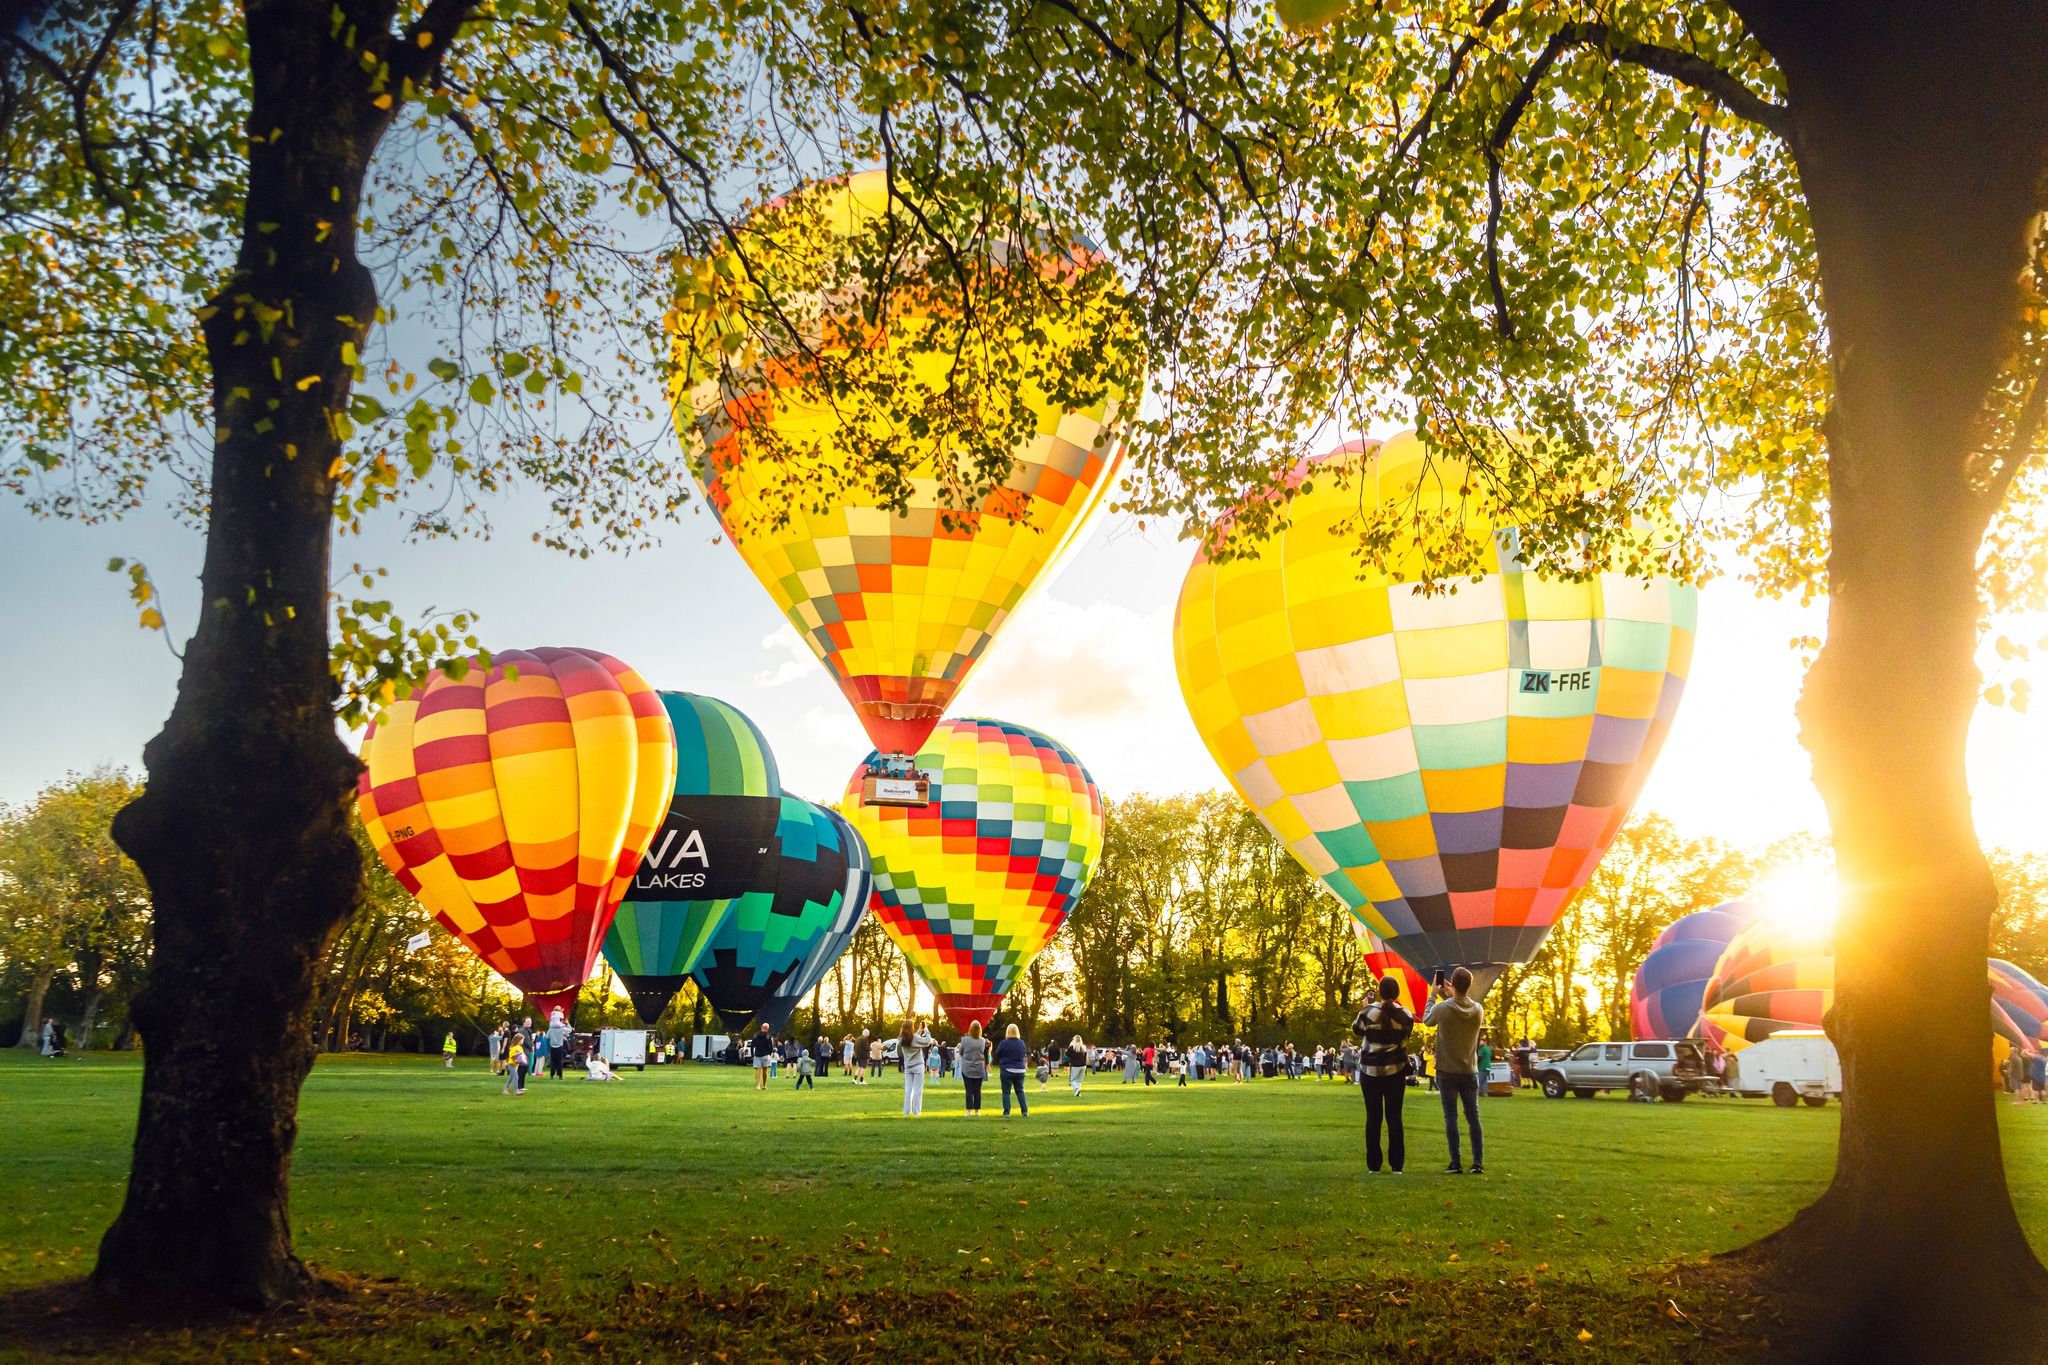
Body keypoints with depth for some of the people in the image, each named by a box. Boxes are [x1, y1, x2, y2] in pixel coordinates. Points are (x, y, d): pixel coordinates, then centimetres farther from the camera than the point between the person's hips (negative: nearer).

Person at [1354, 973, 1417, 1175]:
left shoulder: (1369, 1011, -10)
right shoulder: (1405, 1015, -6)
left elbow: (1356, 1029, 7)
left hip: (1370, 1070, -1)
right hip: (1395, 1071, 1)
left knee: (1373, 1117, 5)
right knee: (1394, 1117, 7)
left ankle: (1373, 1165, 6)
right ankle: (1396, 1165, 7)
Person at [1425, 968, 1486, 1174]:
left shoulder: (1442, 1008, -16)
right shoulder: (1478, 1010, -7)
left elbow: (1427, 1021, 5)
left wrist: (1434, 996, 13)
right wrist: (1449, 997, 17)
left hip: (1447, 1071, -2)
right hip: (1470, 1071, 3)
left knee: (1451, 1117, 3)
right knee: (1473, 1117, 10)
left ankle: (1456, 1163, 0)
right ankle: (1478, 1163, 8)